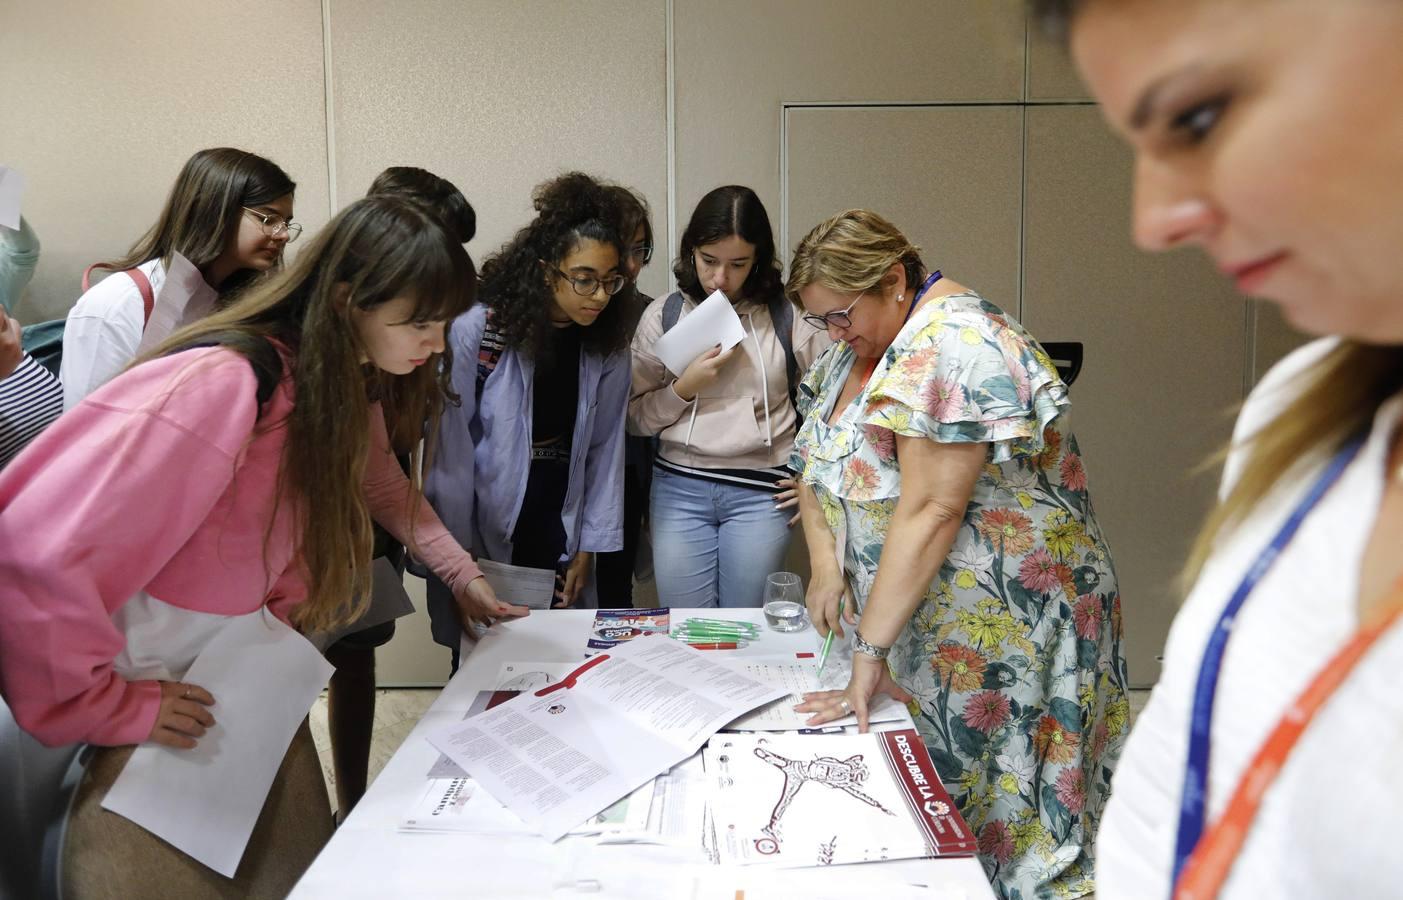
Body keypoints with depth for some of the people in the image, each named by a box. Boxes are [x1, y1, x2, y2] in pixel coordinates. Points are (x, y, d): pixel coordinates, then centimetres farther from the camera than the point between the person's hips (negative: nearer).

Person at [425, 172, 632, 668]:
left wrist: (588, 547, 2)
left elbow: (605, 447, 2)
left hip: (555, 536, 3)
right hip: (482, 532, -3)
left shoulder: (607, 345, -3)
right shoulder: (476, 330, -17)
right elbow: (452, 447, -13)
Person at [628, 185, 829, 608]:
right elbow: (634, 419, 3)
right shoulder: (663, 315, 3)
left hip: (761, 492, -1)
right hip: (679, 487, 1)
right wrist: (684, 388, -11)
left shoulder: (788, 316, -1)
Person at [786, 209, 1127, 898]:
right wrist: (825, 560, -5)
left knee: (999, 808, 2)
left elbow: (929, 511, -26)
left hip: (994, 626, -8)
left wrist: (871, 650, -23)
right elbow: (814, 465, 13)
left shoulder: (953, 343, -21)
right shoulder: (855, 347, 9)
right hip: (908, 613, 9)